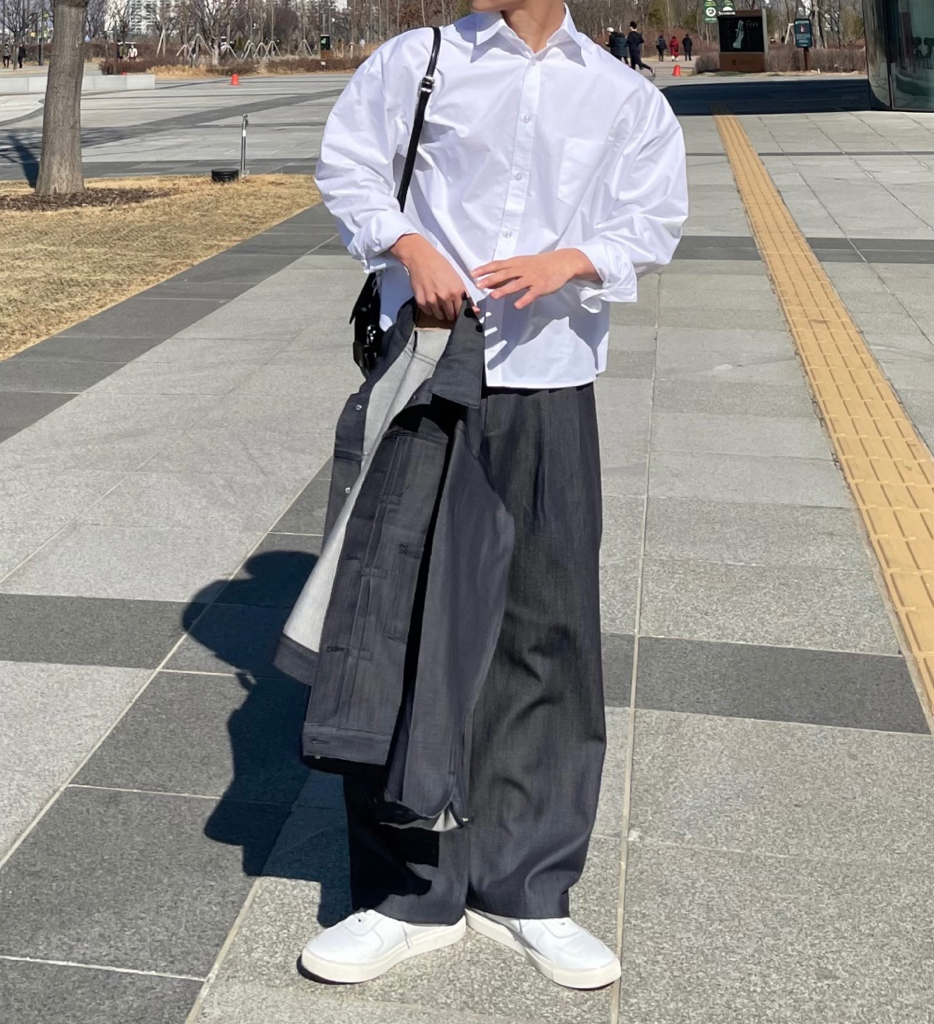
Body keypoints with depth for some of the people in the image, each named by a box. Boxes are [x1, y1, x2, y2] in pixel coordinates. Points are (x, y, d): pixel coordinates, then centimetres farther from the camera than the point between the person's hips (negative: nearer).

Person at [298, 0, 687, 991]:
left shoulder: (625, 97, 10)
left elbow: (653, 220, 8)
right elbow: (347, 165, 8)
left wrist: (568, 261, -12)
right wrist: (409, 247, -10)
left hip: (549, 389, 1)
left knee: (547, 630, 4)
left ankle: (525, 890, 21)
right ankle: (411, 893, 16)